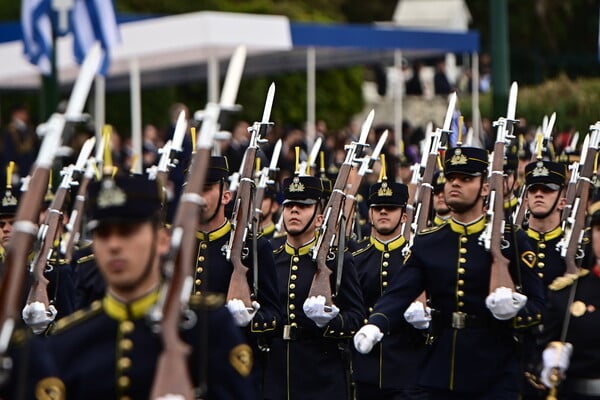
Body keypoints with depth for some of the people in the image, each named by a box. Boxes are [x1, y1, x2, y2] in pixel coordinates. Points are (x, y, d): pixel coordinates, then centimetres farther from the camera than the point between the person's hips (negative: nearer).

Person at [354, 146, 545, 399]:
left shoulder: (508, 240, 0)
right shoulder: (426, 242, 9)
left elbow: (538, 305, 0)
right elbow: (399, 293, -3)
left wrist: (513, 310, -23)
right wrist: (375, 325, -22)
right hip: (440, 373, 3)